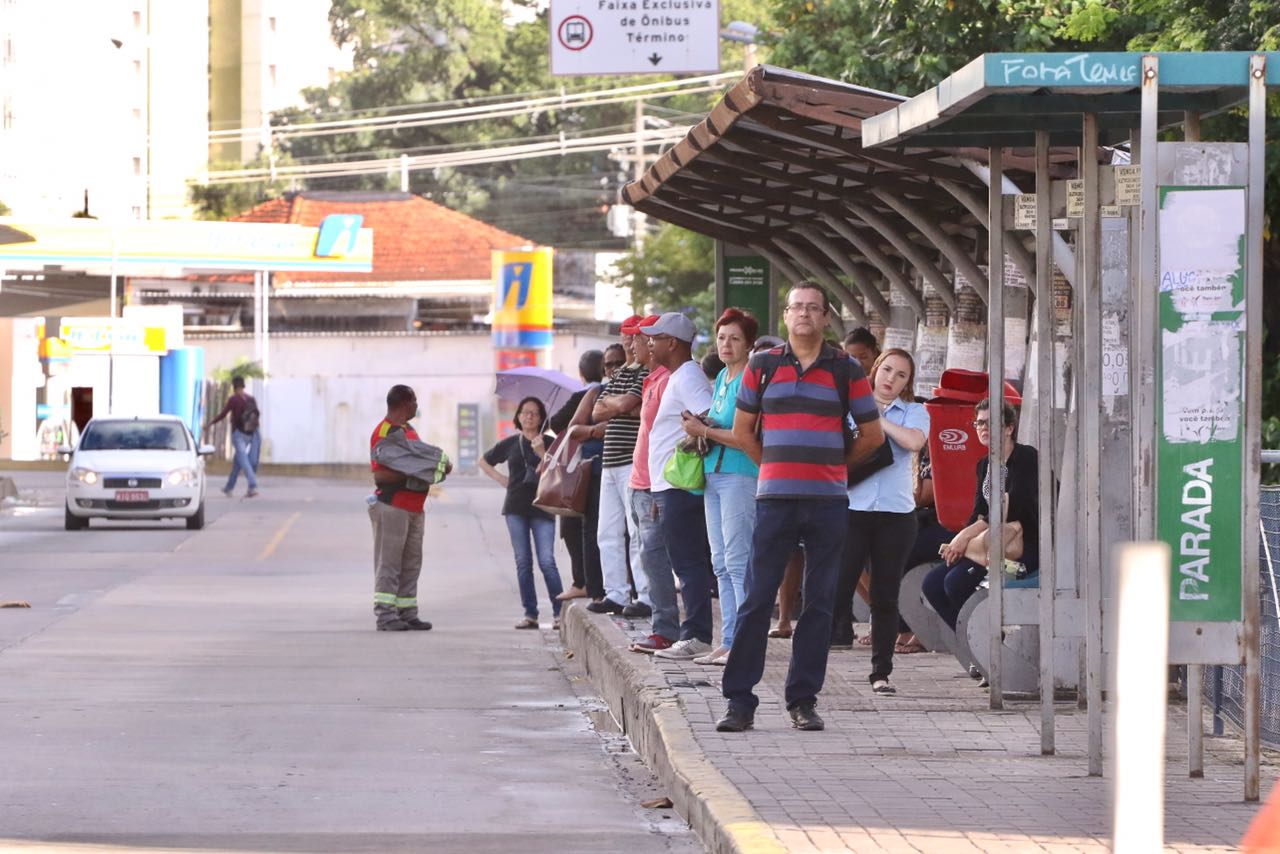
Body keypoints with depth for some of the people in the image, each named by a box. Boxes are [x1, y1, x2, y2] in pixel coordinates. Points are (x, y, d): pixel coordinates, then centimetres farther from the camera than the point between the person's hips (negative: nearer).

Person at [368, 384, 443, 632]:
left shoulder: (409, 430, 18)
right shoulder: (385, 432, -13)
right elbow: (380, 475, -20)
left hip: (413, 507, 10)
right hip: (392, 507, -10)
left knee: (411, 565, 11)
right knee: (389, 564, -5)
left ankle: (407, 613, 16)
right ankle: (385, 615, -4)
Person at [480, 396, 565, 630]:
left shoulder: (549, 443, 3)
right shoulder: (510, 444, 11)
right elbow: (484, 462, 25)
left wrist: (541, 453, -18)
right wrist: (501, 479, 12)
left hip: (542, 507, -3)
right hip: (516, 508, 3)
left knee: (547, 561, -12)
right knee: (523, 562, 2)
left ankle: (559, 612, -7)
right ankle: (530, 614, 6)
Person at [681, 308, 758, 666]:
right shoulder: (721, 378, 17)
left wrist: (706, 431, -11)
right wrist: (700, 426, 8)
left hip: (741, 475, -9)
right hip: (713, 474, 9)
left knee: (738, 562, -11)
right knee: (721, 564, 9)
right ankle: (728, 642, 12)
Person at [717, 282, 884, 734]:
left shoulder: (846, 371, 6)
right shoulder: (762, 366, 8)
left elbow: (872, 435, 14)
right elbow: (742, 430, 16)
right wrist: (776, 465, 12)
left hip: (828, 501, 0)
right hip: (774, 499, 0)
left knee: (819, 603, 3)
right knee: (756, 600, -4)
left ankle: (803, 700, 10)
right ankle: (740, 701, -1)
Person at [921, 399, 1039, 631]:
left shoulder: (1027, 457, -8)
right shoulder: (984, 464, 16)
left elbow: (1012, 509, -18)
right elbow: (979, 514, 12)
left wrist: (966, 535, -18)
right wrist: (959, 542, -9)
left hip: (1025, 544, -8)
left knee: (957, 582, -25)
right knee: (933, 583, -8)